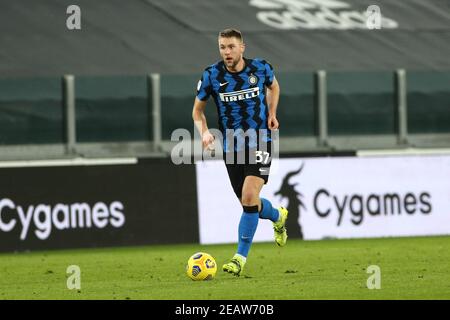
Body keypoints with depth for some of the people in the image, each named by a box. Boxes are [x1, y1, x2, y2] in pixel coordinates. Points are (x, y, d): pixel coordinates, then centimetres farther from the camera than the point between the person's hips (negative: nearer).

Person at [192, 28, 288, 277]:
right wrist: (204, 132, -15)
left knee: (249, 197, -19)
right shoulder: (211, 76, -9)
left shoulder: (260, 68, -7)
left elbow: (273, 86, 16)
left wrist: (272, 112, 2)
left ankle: (241, 257, -11)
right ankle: (278, 217, 47)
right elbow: (198, 109, 3)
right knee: (248, 203, 11)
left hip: (260, 142, -2)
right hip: (231, 146, 2)